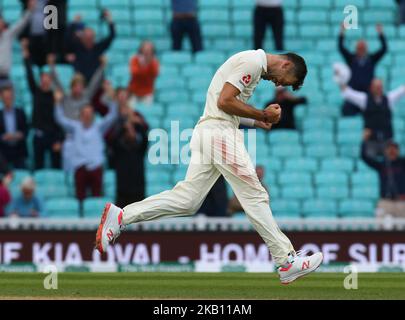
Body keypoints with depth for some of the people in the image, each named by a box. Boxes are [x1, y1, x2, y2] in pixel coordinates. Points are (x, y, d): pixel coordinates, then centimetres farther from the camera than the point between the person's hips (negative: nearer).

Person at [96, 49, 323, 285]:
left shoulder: (254, 64, 23)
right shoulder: (252, 61, -10)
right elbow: (224, 101, -18)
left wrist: (257, 121, 14)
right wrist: (262, 114, -10)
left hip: (209, 133, 10)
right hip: (220, 132, -10)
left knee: (188, 200, 5)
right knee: (254, 195, -7)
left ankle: (121, 217, 5)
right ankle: (287, 261, -5)